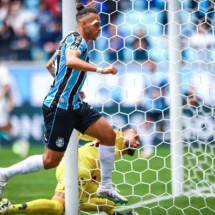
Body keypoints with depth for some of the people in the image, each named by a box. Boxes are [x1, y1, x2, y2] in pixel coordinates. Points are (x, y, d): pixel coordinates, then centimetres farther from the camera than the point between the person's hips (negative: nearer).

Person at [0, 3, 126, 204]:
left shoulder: (74, 40, 16)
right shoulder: (76, 39, -13)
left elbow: (49, 65, 28)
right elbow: (71, 61, -37)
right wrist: (99, 69, -40)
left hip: (73, 104, 10)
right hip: (59, 107, -10)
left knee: (109, 134, 1)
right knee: (51, 160, -4)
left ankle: (105, 187, 8)